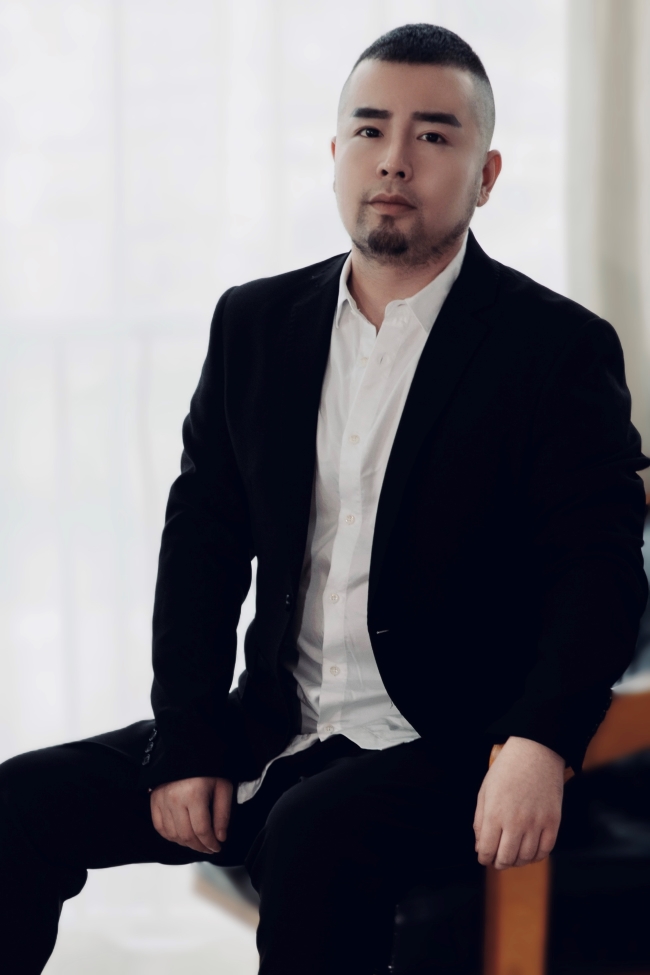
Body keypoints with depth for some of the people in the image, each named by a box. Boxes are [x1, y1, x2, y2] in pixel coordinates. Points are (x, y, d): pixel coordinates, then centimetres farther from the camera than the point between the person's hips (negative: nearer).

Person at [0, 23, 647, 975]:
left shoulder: (559, 349, -5)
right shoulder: (253, 324, 10)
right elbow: (203, 539, 8)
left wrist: (540, 748, -29)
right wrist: (187, 744, -4)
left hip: (444, 752, -5)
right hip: (270, 735, 6)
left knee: (313, 836, -36)